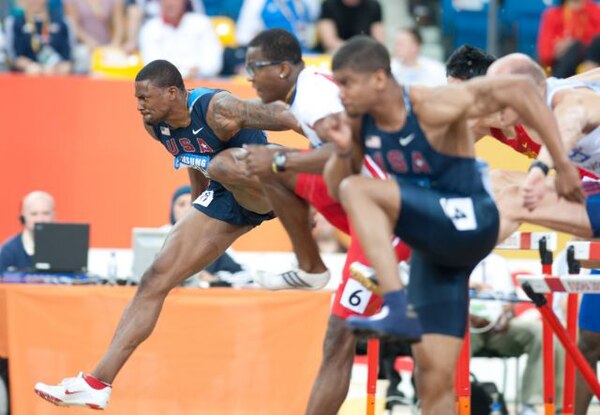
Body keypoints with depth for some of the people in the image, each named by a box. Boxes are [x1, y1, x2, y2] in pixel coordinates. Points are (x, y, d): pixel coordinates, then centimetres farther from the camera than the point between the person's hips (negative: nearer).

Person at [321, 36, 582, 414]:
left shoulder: (432, 108, -20)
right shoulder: (360, 122, 1)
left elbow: (520, 88, -24)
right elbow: (335, 188, 10)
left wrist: (562, 163, -24)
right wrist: (343, 150, -11)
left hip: (469, 225, -7)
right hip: (432, 250, 7)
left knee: (359, 191, -26)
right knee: (434, 380, 3)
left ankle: (397, 309, -32)